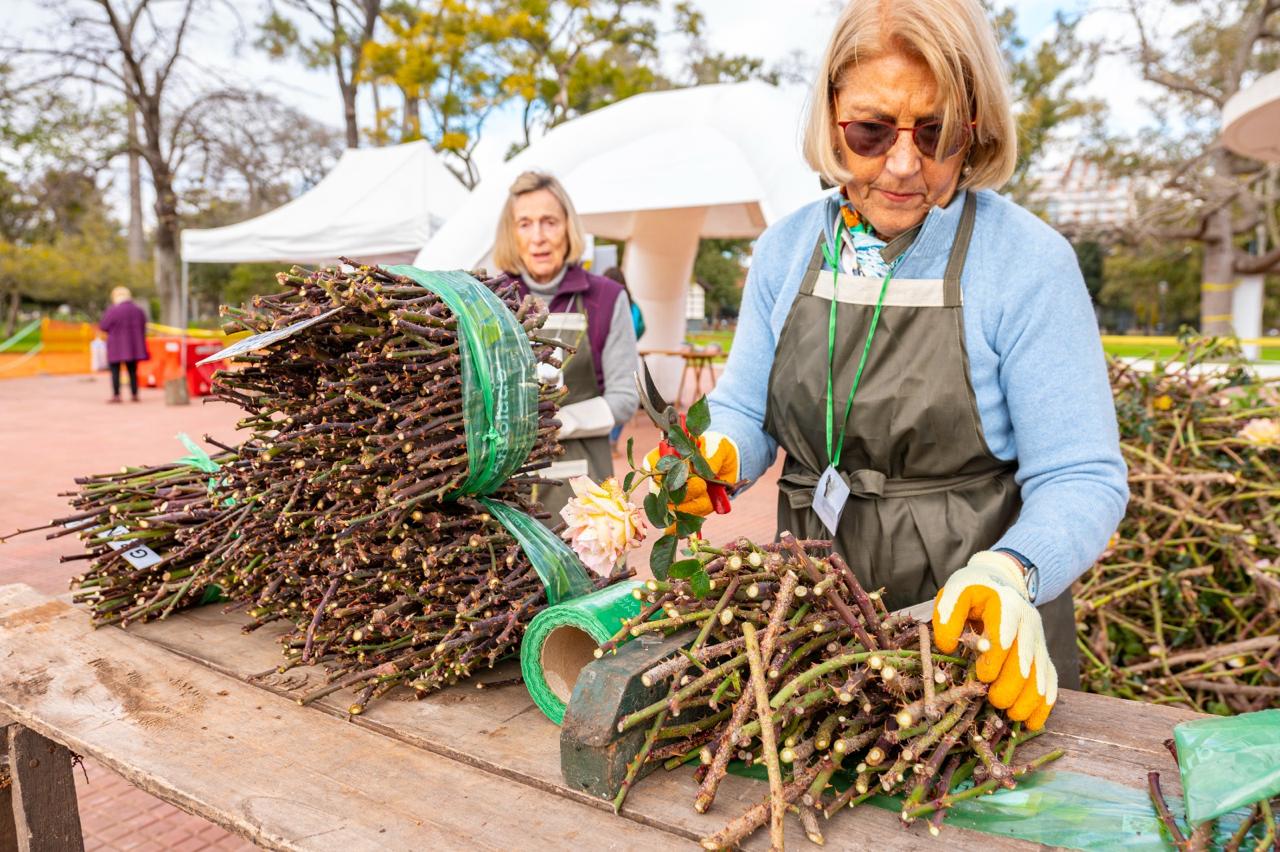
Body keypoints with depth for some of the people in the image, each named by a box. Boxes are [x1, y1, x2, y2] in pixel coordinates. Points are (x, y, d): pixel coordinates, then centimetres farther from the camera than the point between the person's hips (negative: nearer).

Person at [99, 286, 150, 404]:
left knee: (115, 371, 2)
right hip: (134, 346, 5)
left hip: (116, 346, -5)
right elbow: (143, 327, 11)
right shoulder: (138, 310, 3)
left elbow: (103, 326, -7)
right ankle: (135, 395, 8)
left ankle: (116, 395, -1)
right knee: (132, 371, 10)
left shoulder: (113, 310, -13)